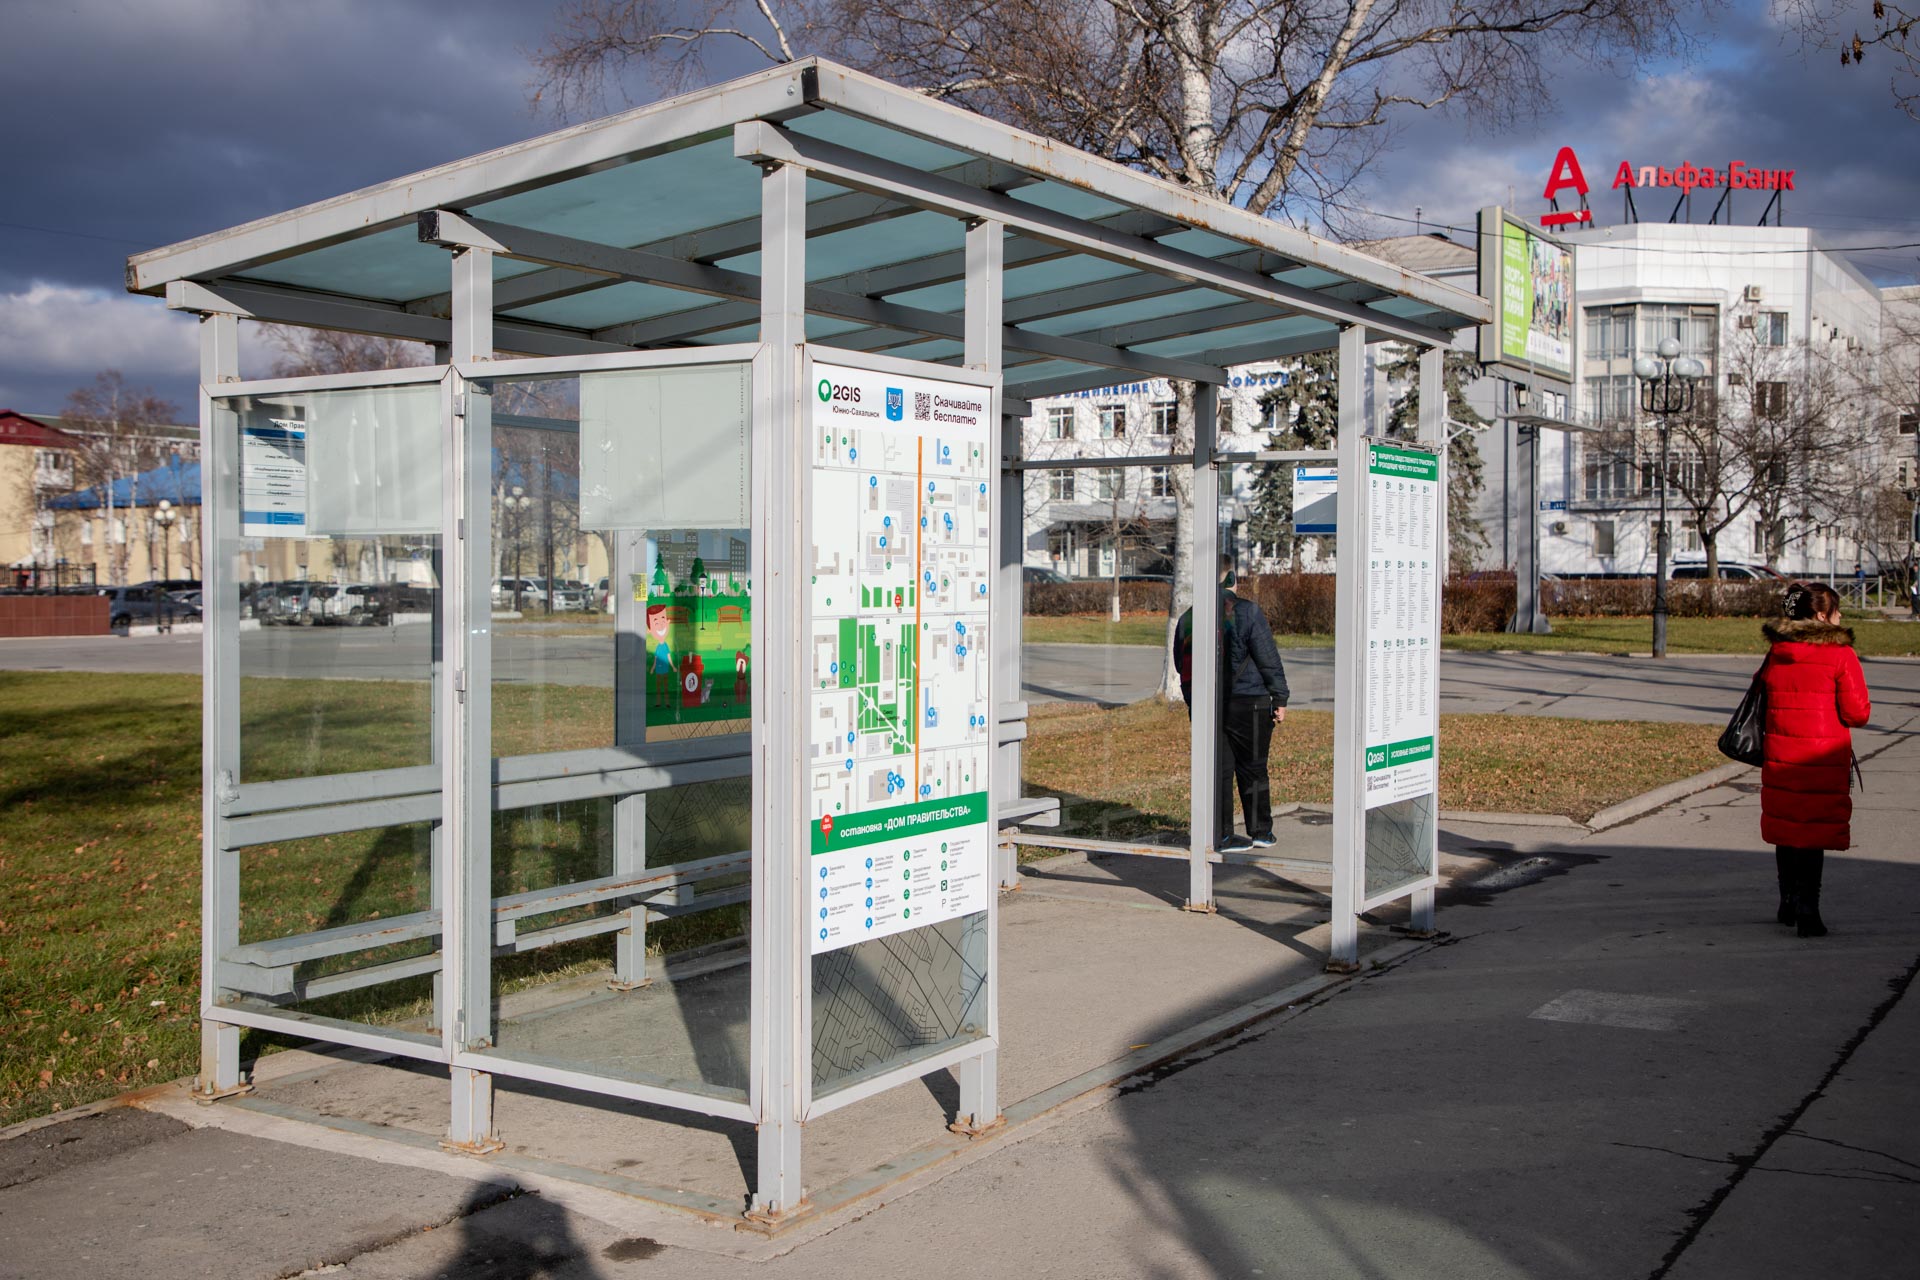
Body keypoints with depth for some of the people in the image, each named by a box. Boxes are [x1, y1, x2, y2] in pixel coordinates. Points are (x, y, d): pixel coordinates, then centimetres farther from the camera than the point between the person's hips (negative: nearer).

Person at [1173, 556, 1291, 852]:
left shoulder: (1187, 618, 8)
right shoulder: (1247, 612, -8)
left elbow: (1181, 667, 15)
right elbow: (1269, 660, -8)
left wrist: (1192, 702, 23)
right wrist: (1279, 699, -1)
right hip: (1248, 703, -4)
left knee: (1218, 769, 7)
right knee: (1253, 768, 7)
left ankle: (1221, 835, 8)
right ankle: (1260, 831, 16)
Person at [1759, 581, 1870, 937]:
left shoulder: (1775, 653, 6)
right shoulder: (1840, 655, -9)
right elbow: (1858, 713, -9)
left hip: (1779, 756, 5)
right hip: (1823, 758, -5)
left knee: (1786, 828, 16)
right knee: (1816, 832, 1)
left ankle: (1788, 904, 26)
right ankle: (1807, 911, -2)